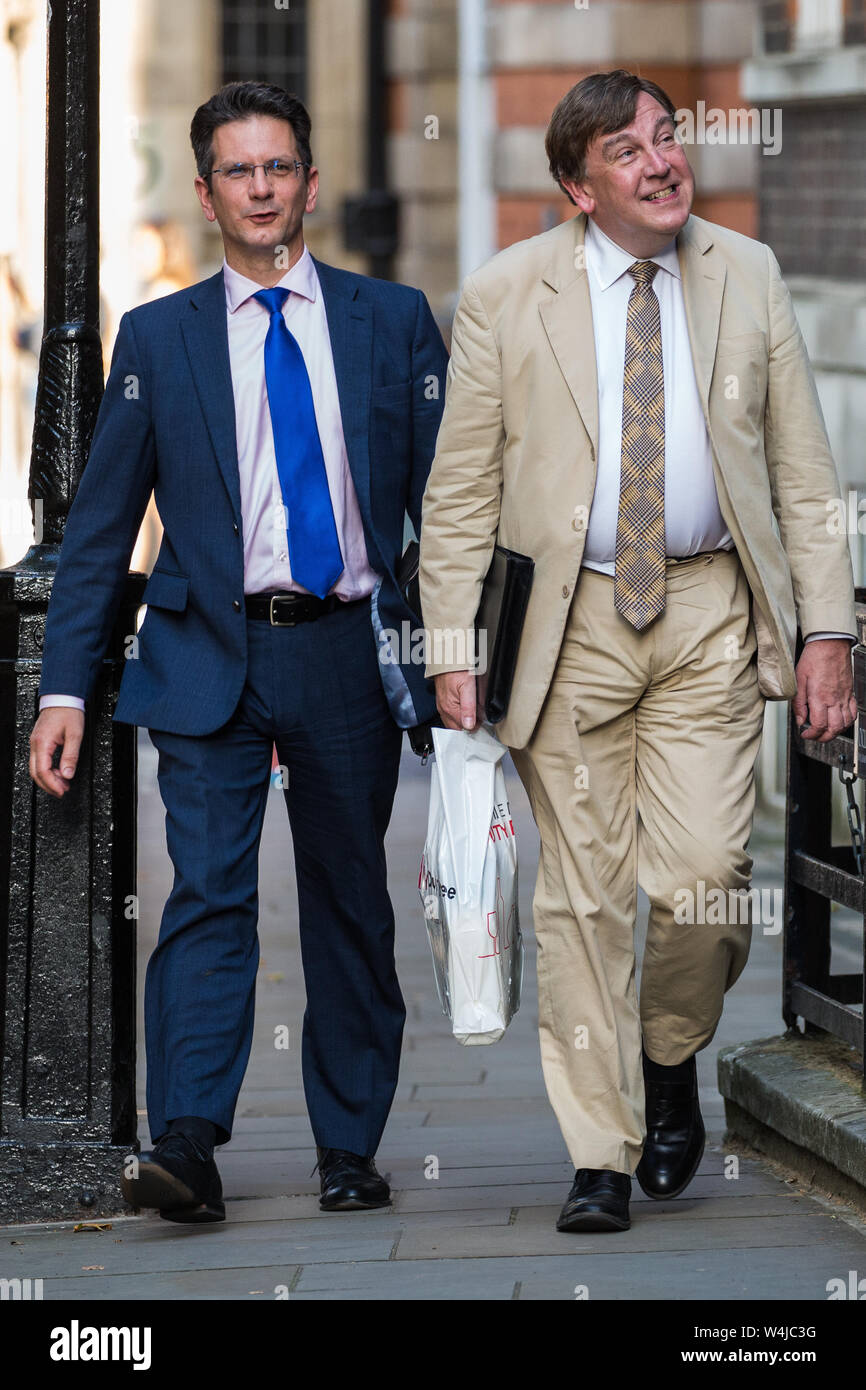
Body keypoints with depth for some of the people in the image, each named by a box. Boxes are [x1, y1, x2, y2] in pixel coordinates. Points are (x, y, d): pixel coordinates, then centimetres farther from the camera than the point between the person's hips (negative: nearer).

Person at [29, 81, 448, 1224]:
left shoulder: (393, 322, 8)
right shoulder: (157, 338, 6)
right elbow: (100, 523, 7)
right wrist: (65, 687, 0)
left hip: (351, 656, 1)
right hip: (210, 655, -1)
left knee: (350, 905, 8)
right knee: (209, 894, -12)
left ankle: (350, 1151, 17)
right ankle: (185, 1145, -19)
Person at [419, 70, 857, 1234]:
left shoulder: (748, 276, 6)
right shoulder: (506, 296, 0)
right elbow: (460, 490, 3)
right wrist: (450, 648, -5)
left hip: (711, 611, 1)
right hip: (570, 614, -1)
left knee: (703, 872, -11)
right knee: (583, 891, 0)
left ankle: (669, 1057, 20)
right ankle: (601, 1157, 8)